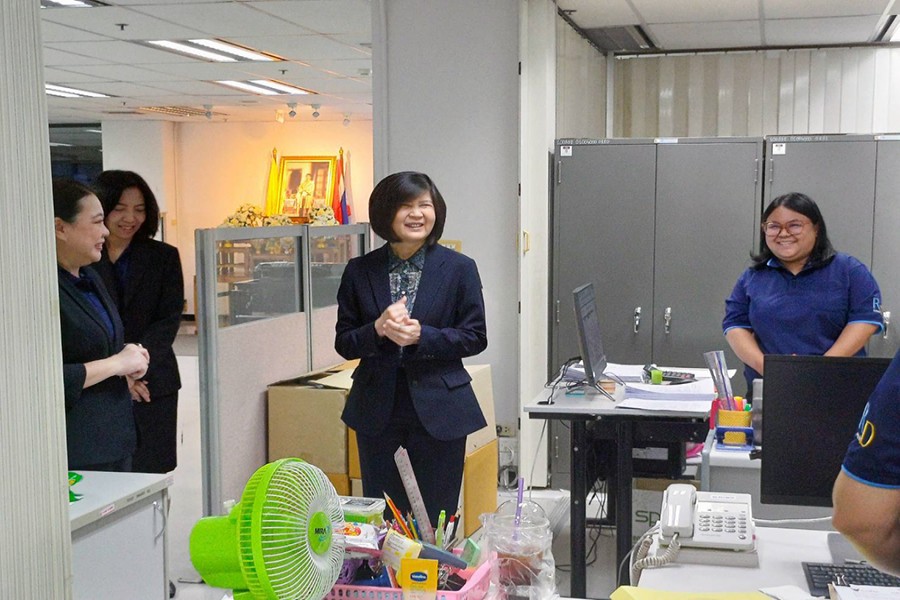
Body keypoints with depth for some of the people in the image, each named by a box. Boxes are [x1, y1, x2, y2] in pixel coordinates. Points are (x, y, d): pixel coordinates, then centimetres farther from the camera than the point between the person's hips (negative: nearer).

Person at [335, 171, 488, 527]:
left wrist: (421, 336, -17)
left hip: (438, 411, -1)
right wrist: (378, 330, -17)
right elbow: (343, 343, 4)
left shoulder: (459, 268, -1)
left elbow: (476, 337, -3)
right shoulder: (360, 271, 3)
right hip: (377, 410, 2)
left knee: (437, 520, 5)